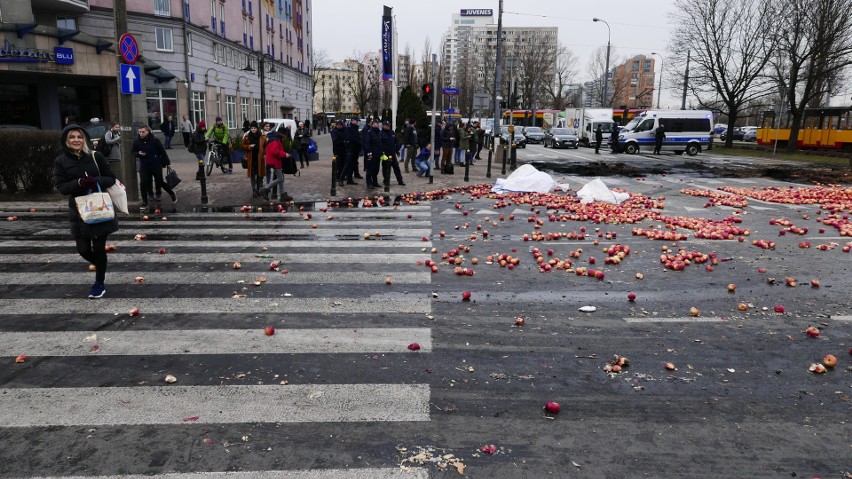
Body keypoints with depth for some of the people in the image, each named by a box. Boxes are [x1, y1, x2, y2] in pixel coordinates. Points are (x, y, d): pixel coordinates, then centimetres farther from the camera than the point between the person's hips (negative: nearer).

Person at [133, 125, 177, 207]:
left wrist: (167, 162, -2)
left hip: (156, 165, -3)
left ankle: (172, 194, 31)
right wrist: (138, 153, -11)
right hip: (144, 166, 3)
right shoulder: (137, 141, 0)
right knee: (143, 183, -4)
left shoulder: (154, 140, -9)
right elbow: (134, 152, 12)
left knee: (160, 182, 5)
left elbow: (162, 151, -4)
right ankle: (144, 202, 10)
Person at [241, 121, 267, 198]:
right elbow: (243, 146, 8)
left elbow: (266, 146, 7)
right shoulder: (247, 137, 3)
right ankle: (254, 190, 2)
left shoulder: (262, 137, 2)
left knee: (260, 174, 5)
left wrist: (264, 154, -6)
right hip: (251, 159, 0)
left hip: (260, 158, 0)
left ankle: (258, 189, 18)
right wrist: (249, 146, -12)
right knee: (252, 174, -1)